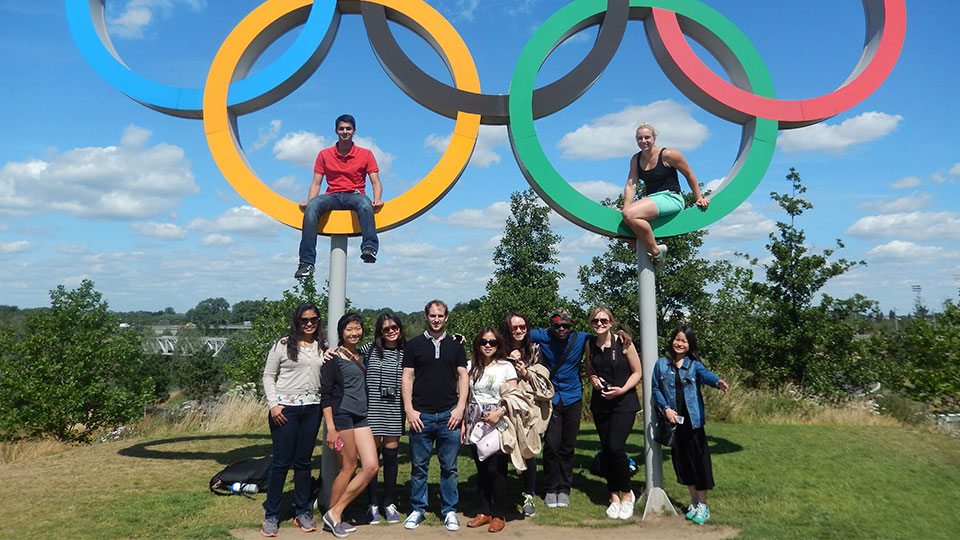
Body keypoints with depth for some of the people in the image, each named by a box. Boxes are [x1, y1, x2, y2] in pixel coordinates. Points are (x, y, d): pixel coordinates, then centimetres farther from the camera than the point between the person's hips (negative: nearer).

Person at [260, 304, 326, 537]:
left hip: (312, 409, 3)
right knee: (281, 462, -1)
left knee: (304, 462, 10)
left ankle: (303, 512, 21)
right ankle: (271, 516, 11)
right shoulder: (283, 345, 0)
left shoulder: (323, 348, 11)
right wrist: (273, 404, -8)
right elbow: (268, 376, 1)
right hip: (284, 409, -3)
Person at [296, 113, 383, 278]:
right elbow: (316, 183, 11)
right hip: (332, 196, 1)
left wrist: (377, 200, -16)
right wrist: (308, 201, -8)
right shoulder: (324, 155, 15)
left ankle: (369, 247, -57)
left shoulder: (366, 154, 11)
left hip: (354, 195, -1)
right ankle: (307, 261, -37)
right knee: (312, 206, -32)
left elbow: (376, 182, 5)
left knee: (365, 203, -39)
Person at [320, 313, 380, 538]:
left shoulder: (361, 355, 16)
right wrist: (330, 427, -15)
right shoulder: (334, 357, -5)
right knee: (349, 468, -1)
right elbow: (326, 393, -9)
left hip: (360, 417, 7)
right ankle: (332, 516, 16)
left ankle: (335, 513, 8)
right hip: (341, 415, -7)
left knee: (371, 466, -1)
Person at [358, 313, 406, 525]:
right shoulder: (369, 349, 2)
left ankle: (390, 503, 20)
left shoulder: (406, 353, 5)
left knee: (391, 455, 7)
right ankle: (373, 504, 15)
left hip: (395, 411, 1)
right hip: (371, 410, -1)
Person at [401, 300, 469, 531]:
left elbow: (463, 377, 8)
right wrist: (409, 410, -5)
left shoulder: (455, 345, 10)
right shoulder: (414, 345, 6)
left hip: (449, 415, 1)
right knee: (418, 466, 6)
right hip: (421, 416, 0)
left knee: (449, 467, 5)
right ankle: (417, 509, 19)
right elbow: (407, 378, 4)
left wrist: (460, 408, -3)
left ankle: (449, 511, 17)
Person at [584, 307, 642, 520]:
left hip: (624, 403, -5)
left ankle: (627, 494, 6)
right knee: (606, 450, 7)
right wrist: (594, 379, -4)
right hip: (600, 404, 5)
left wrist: (622, 390, -17)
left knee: (615, 446, -16)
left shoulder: (623, 344, -9)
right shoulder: (590, 345, 4)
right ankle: (614, 497, 22)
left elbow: (637, 372, -3)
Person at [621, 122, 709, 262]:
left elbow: (689, 174, 3)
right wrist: (626, 208, -15)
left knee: (630, 215, -30)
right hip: (651, 200, 8)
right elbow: (630, 185, -1)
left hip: (671, 199, -8)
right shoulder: (635, 160, 10)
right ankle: (644, 250, 1)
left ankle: (655, 252, -20)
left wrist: (699, 198, 6)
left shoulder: (668, 155, -6)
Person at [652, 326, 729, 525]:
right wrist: (666, 408, -8)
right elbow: (656, 388, 6)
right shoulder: (661, 364, 6)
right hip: (673, 419, 2)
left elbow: (705, 374, -19)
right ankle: (694, 500, 25)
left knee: (698, 458, -2)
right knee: (681, 459, 8)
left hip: (692, 419, -2)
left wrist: (718, 381, -41)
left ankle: (703, 504, 11)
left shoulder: (694, 365, 1)